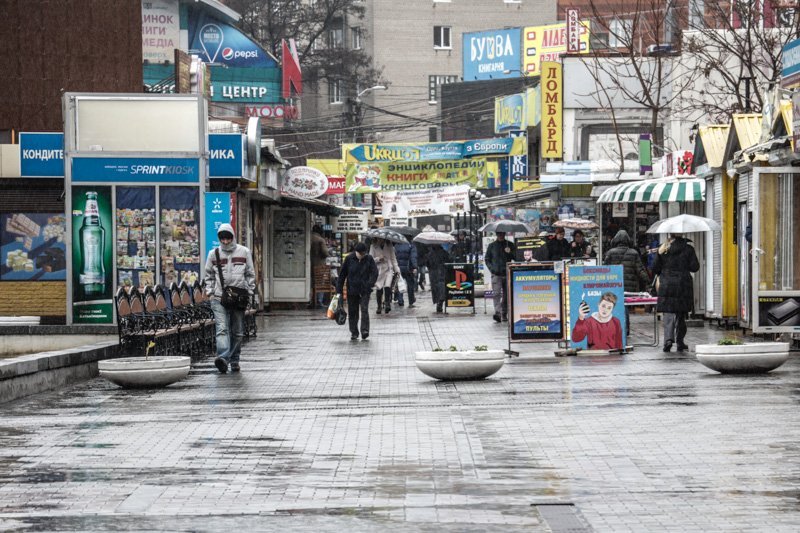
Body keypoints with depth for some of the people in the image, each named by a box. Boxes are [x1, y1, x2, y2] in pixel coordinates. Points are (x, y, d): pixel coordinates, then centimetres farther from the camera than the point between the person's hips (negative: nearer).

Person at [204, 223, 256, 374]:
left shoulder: (244, 252, 6)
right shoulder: (213, 254, 7)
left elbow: (250, 274, 12)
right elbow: (209, 275, 17)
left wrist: (250, 291, 3)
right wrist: (210, 291, 5)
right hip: (219, 298, -1)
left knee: (238, 332, 7)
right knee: (222, 328, -16)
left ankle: (234, 360, 18)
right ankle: (223, 357, -30)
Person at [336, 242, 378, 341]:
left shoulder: (369, 259, 1)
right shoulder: (349, 259, 0)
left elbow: (374, 272, -4)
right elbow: (342, 275, 4)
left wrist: (370, 284, -21)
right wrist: (339, 291, 2)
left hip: (365, 291, -1)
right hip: (352, 291, 1)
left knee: (364, 310, -15)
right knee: (352, 312, 5)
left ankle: (365, 330, -18)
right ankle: (354, 333, 14)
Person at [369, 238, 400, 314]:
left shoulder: (389, 246, 5)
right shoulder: (373, 247, 3)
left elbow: (393, 258, 10)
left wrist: (396, 269, 6)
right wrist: (378, 259, -17)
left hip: (388, 269, 0)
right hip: (378, 270, 0)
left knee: (387, 287, -19)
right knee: (379, 289, 0)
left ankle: (387, 304, -11)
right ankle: (379, 306, 14)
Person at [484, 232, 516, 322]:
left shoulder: (510, 245, 11)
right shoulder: (491, 246, 10)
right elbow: (486, 259, 14)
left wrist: (510, 253, -11)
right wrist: (491, 268, -1)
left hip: (507, 274, 2)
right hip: (496, 274, -2)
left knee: (506, 295, 6)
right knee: (496, 293, -16)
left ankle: (504, 314, 16)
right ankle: (497, 313, -26)